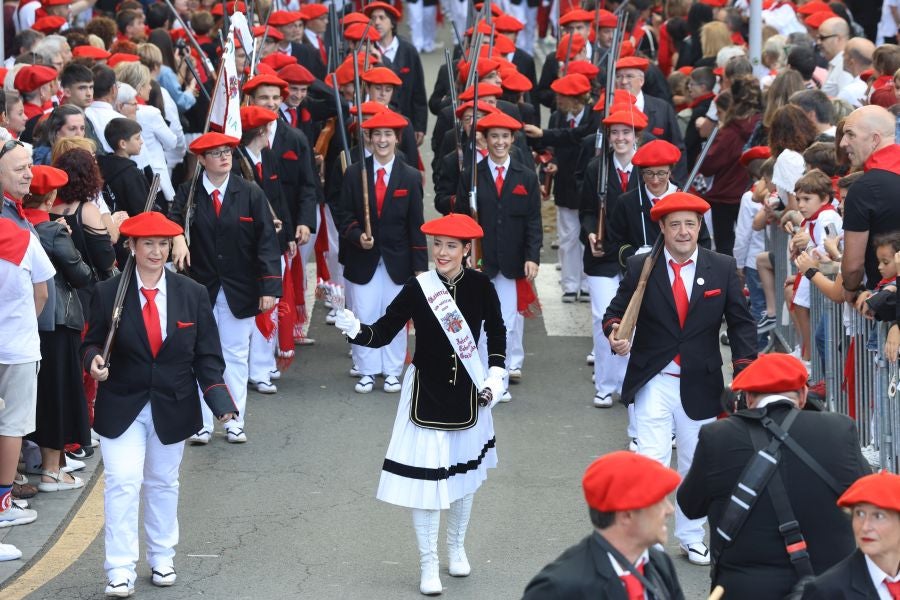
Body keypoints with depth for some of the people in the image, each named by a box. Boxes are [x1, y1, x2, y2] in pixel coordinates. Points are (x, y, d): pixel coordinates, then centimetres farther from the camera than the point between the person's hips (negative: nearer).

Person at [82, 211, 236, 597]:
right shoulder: (108, 294, -6)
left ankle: (161, 558, 31)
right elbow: (93, 344, 0)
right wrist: (94, 362, -24)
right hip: (122, 407, -2)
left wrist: (218, 398, -12)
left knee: (163, 482, 16)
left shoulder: (193, 295, 0)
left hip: (172, 407, 2)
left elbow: (207, 356, 1)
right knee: (122, 482, -11)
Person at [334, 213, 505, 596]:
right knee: (425, 474, -2)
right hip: (426, 392, -2)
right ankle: (428, 564, 12)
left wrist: (496, 373, -2)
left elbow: (496, 330, 7)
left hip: (466, 393, 2)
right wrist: (355, 331, -34)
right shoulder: (418, 289, -14)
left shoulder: (479, 286, -9)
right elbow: (384, 333, -15)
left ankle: (456, 547, 40)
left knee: (462, 470, 18)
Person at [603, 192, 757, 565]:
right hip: (654, 383, -2)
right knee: (651, 460, -12)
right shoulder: (640, 269, -3)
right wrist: (615, 333, -21)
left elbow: (741, 322, 3)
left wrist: (744, 369, -8)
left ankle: (691, 538, 30)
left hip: (699, 387, 2)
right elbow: (616, 311, 3)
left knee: (696, 464, 14)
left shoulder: (723, 269, 1)